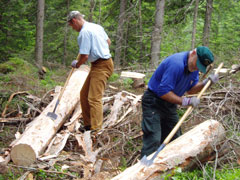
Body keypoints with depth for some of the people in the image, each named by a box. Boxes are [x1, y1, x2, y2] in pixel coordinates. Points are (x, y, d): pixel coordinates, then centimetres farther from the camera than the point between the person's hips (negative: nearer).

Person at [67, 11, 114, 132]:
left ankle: (96, 129, -15)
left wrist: (76, 64, -1)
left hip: (101, 66, -10)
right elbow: (108, 42, 23)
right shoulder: (97, 27, 10)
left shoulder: (84, 32, -19)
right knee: (84, 94, 15)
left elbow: (85, 55, -20)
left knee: (94, 98, -13)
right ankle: (88, 124, 20)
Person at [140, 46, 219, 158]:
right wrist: (185, 101, -29)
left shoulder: (194, 66, -1)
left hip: (169, 104, 9)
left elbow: (190, 89, 7)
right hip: (153, 103, -9)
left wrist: (206, 83, -9)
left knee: (174, 138, 12)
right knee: (153, 140, -17)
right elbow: (163, 91, -30)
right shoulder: (176, 64, -29)